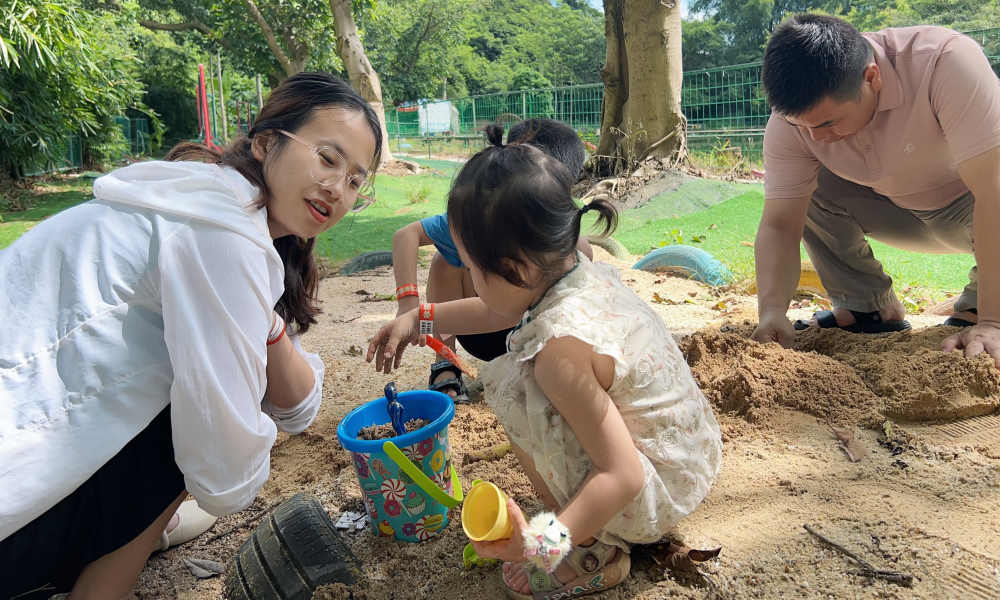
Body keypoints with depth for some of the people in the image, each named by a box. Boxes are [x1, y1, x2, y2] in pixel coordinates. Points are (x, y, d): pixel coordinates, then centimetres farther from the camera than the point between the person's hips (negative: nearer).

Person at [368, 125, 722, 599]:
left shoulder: (561, 348, -32)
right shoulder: (577, 270, -5)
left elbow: (623, 478, -30)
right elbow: (498, 312, 14)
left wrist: (544, 541, -37)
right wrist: (419, 319, 16)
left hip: (660, 492, -9)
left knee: (517, 399, -20)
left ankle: (595, 554, -4)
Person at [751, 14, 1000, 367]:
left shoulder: (946, 61, -35)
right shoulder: (791, 119, -24)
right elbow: (779, 226, -25)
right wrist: (772, 313, -42)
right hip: (897, 210, 4)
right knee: (805, 190, -19)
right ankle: (868, 308, -3)